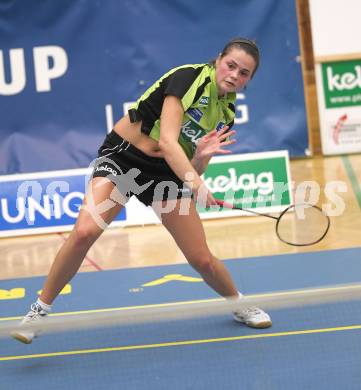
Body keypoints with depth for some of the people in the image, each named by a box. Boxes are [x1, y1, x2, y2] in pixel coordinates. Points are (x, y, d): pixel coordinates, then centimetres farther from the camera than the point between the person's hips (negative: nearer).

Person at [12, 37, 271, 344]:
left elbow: (192, 172, 2)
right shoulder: (187, 77, -17)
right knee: (84, 232, -28)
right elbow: (168, 140, -28)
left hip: (167, 173, 5)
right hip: (122, 157, -5)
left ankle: (239, 304, 32)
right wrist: (197, 185, -38)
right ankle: (41, 309, -11)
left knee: (203, 260, 1)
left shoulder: (226, 113, 2)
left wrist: (202, 155, -20)